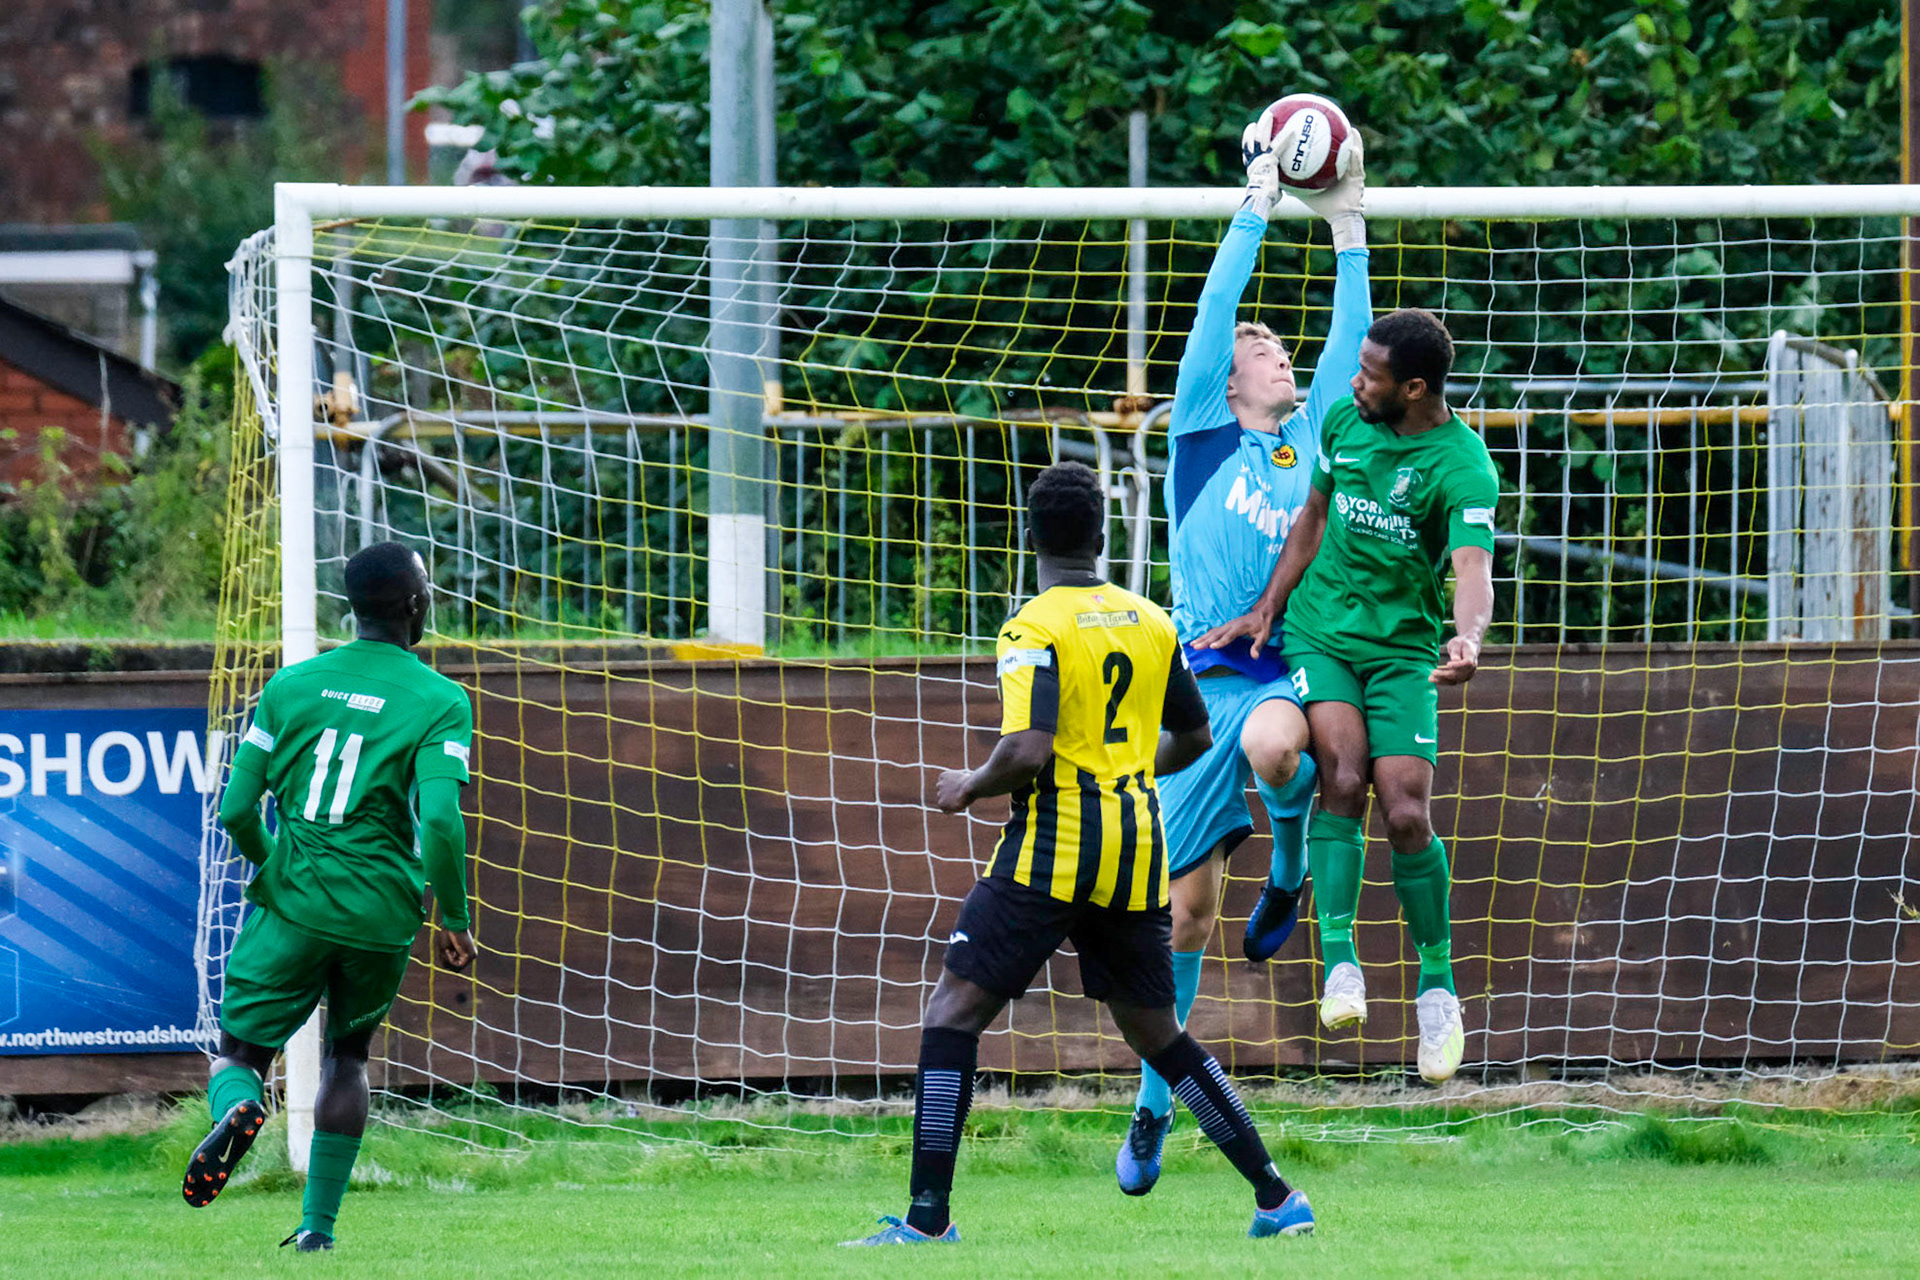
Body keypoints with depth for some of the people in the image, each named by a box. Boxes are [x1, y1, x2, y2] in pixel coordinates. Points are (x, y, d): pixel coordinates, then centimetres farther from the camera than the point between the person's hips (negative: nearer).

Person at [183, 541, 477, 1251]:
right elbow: (440, 820, -17)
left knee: (237, 1056, 7)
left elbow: (237, 810, 3)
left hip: (293, 898, 0)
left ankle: (238, 1109, -30)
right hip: (381, 913, 0)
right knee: (347, 1052, 23)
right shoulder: (440, 702, -5)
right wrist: (453, 919, -4)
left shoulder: (291, 685, 4)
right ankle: (318, 1224, 18)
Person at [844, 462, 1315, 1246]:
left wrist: (971, 788, -2)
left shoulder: (1035, 629, -10)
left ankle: (928, 1216, -10)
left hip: (1053, 852, -6)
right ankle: (1276, 1198, 15)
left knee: (953, 1010, -2)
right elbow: (1193, 737, 18)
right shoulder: (1151, 623, 9)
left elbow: (1027, 749, -21)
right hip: (1137, 854, 6)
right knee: (1156, 1033, 17)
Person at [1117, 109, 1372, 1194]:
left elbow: (1350, 343, 7)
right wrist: (1258, 207, -5)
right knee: (1189, 902, 0)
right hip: (1206, 673, -1)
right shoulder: (1204, 433, 4)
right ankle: (1155, 1106, 13)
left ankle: (1292, 868, -5)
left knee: (1274, 743, -38)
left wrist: (1348, 227, 4)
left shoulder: (1313, 433, 11)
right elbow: (1214, 311, -3)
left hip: (1293, 667, 1)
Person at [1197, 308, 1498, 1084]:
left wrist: (1467, 639, -50)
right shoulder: (1345, 422, 1)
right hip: (1318, 631, 3)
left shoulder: (1461, 465, -16)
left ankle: (1437, 987, 6)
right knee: (1343, 776, -21)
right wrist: (1267, 608, 13)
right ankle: (1339, 962, -23)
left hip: (1404, 648, -3)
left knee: (1406, 813, -12)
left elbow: (1473, 568, -30)